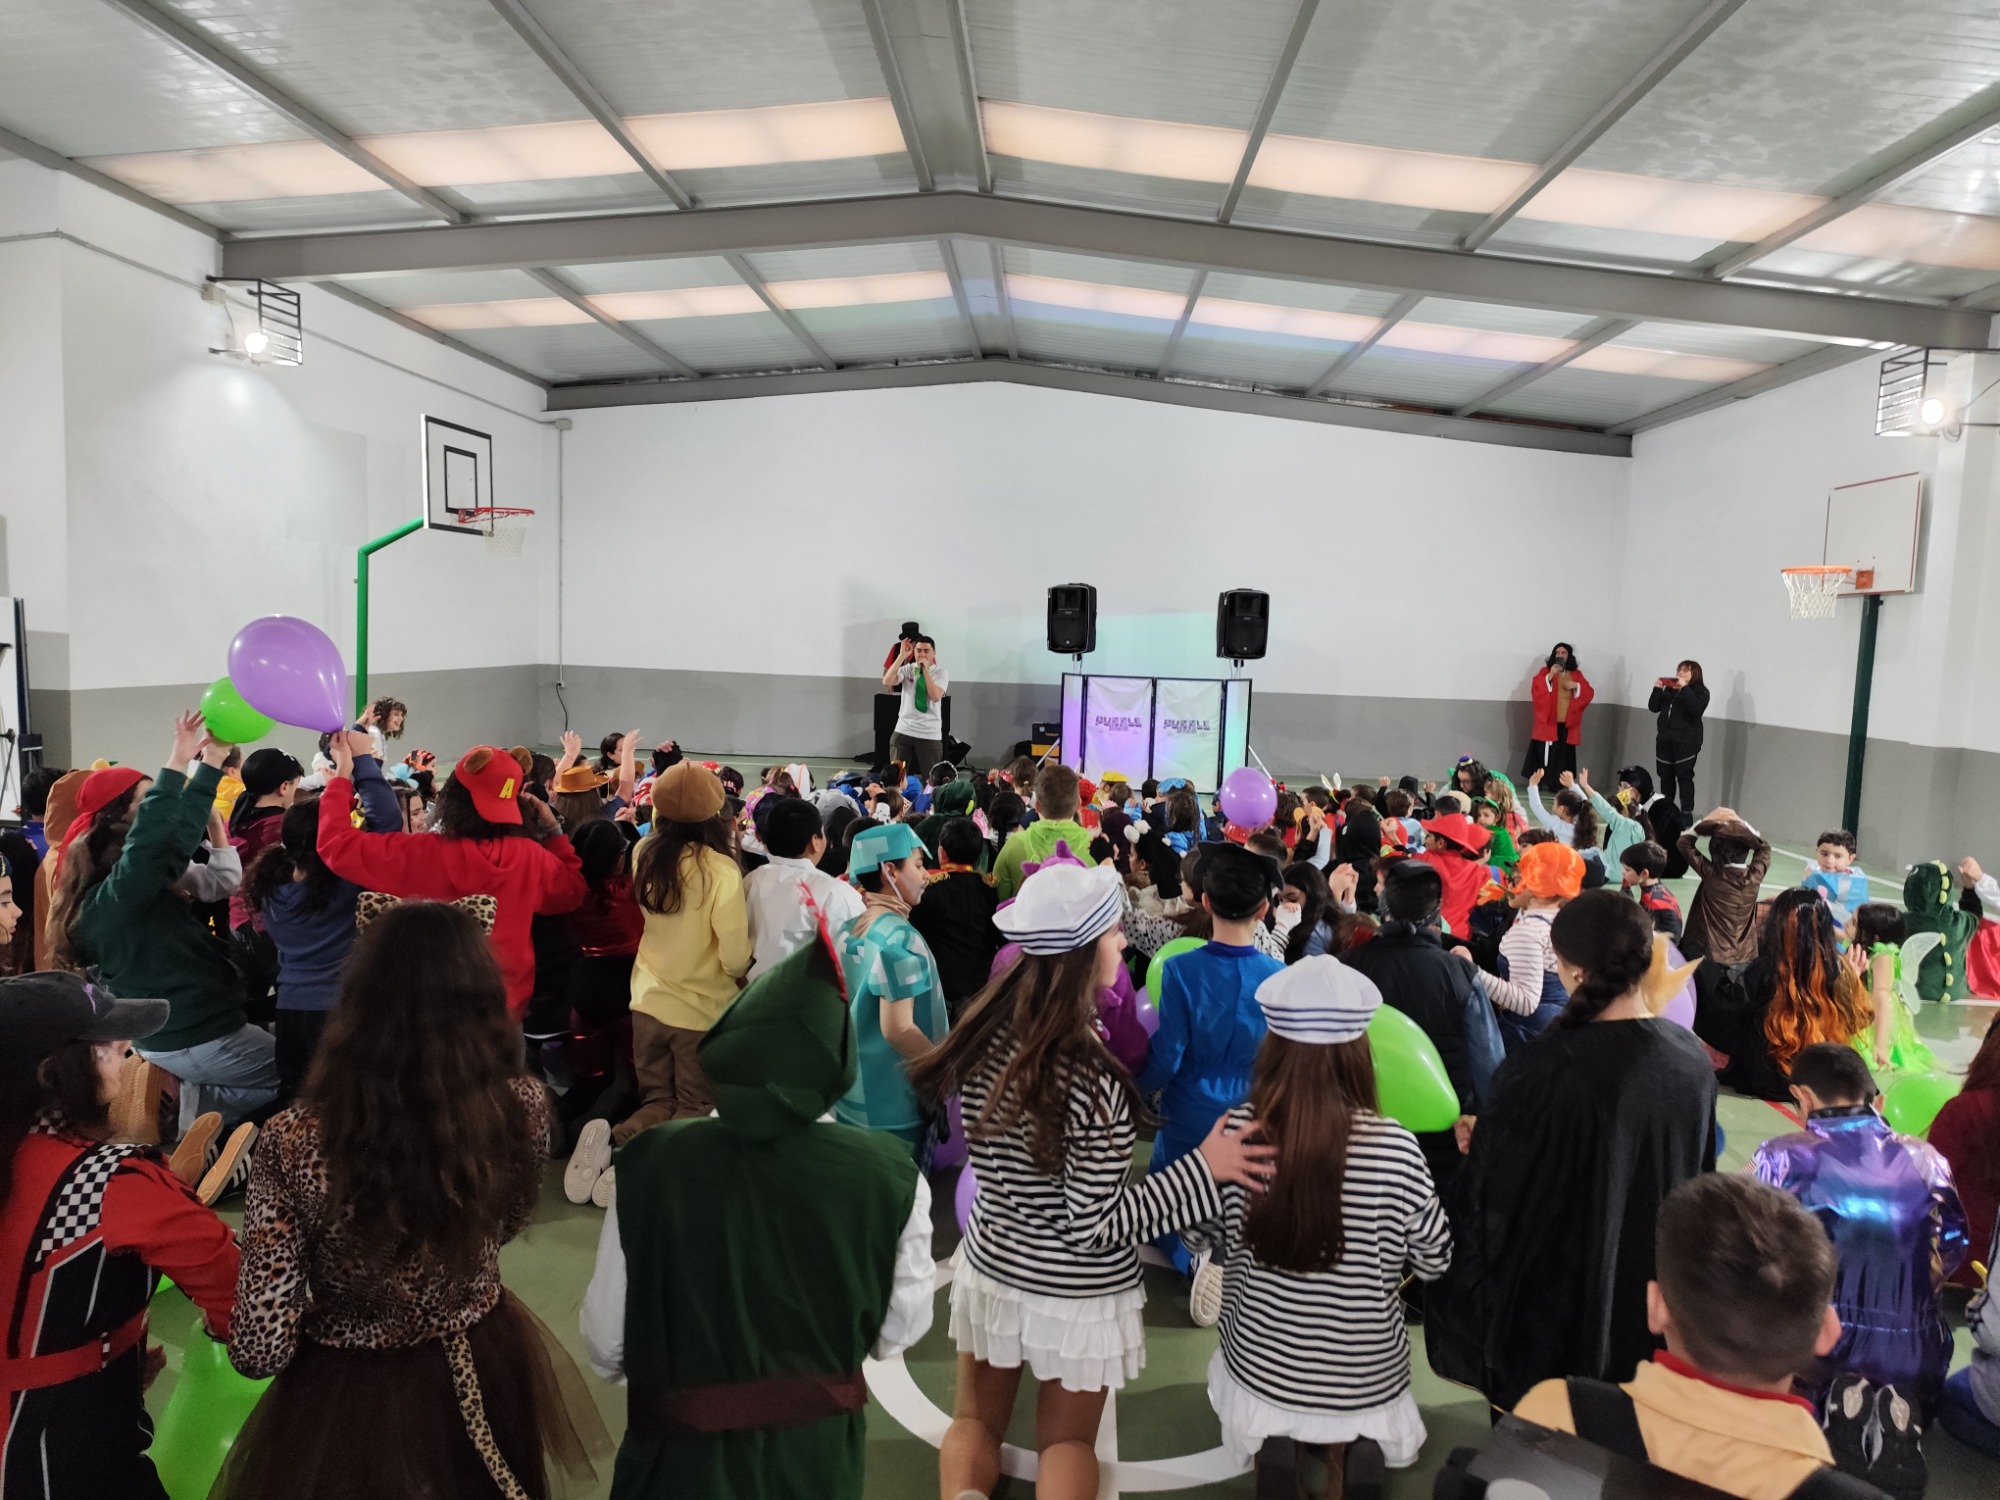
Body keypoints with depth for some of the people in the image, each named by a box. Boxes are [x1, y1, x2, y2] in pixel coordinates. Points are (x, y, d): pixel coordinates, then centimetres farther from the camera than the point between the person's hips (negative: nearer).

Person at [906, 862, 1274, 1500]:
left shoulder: (988, 1035, -13)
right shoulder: (1094, 1080, -30)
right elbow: (1094, 1225, -22)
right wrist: (1203, 1168, -21)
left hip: (993, 1268, 4)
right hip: (1078, 1292, -4)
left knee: (974, 1421, 25)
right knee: (1068, 1440, 21)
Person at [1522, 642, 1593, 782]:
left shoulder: (1576, 674, 13)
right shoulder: (1545, 671, 5)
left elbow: (1589, 693, 6)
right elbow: (1536, 689, -10)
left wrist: (1576, 686, -11)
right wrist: (1550, 676, -21)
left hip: (1567, 723, 3)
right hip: (1548, 722, -3)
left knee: (1563, 759, 1)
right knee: (1543, 755, -8)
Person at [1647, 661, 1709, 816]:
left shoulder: (1700, 691, 0)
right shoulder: (1669, 689, 16)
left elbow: (1696, 708, -19)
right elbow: (1653, 707, 11)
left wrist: (1684, 688, -21)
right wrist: (1657, 689, -2)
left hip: (1686, 741, -5)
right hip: (1665, 739, 5)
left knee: (1684, 777, -7)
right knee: (1665, 776, 8)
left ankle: (1687, 813, -7)